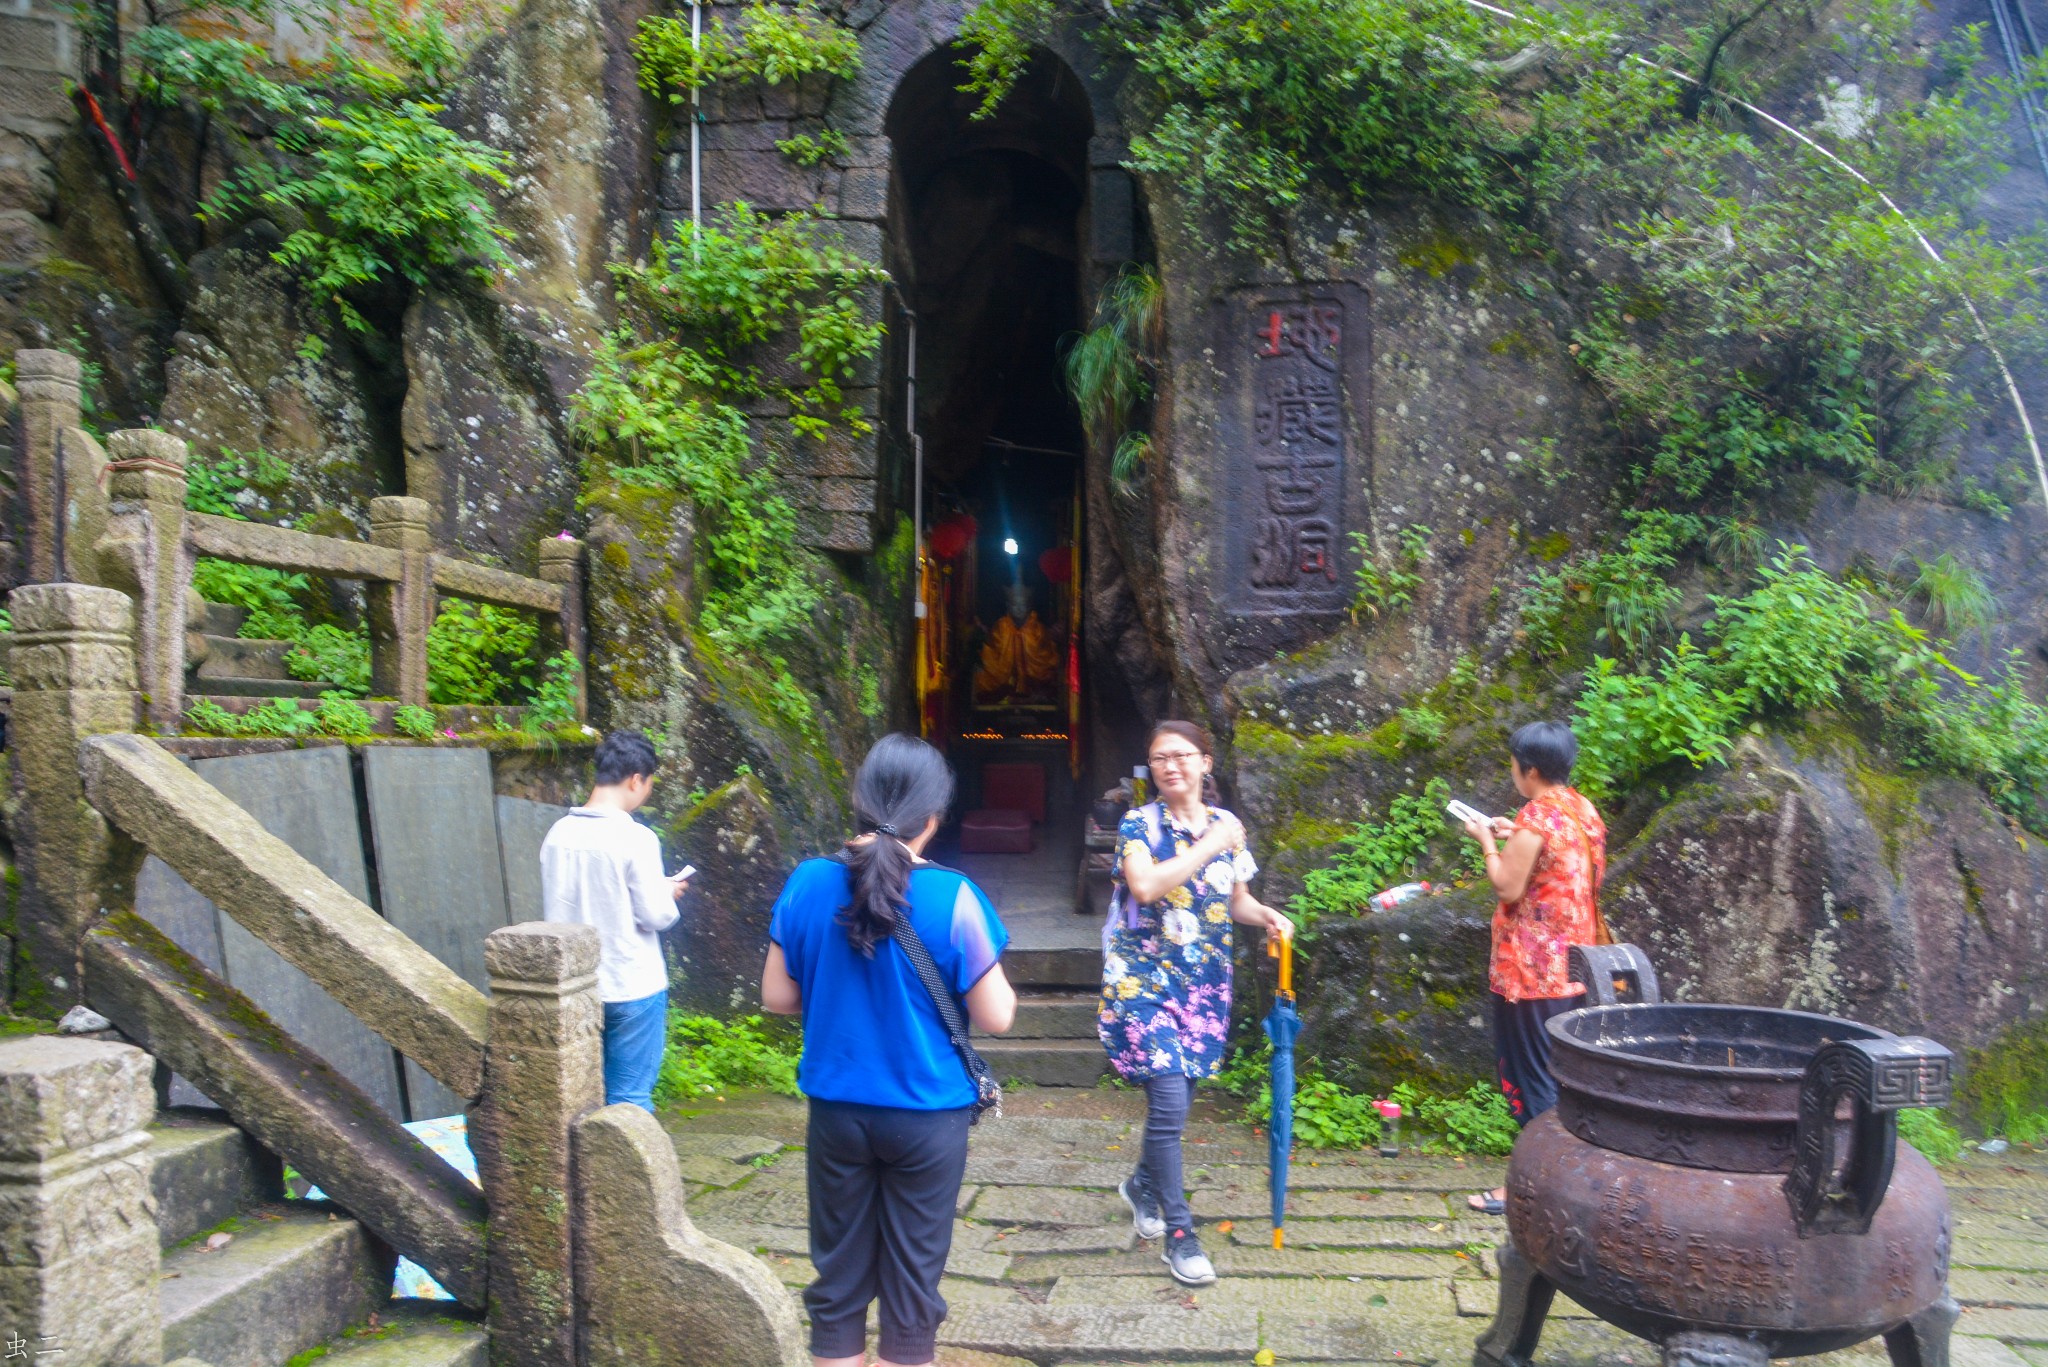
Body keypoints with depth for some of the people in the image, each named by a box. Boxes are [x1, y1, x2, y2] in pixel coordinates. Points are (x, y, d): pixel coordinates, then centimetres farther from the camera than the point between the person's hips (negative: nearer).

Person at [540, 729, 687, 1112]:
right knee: (630, 1101, 5)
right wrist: (668, 894, 6)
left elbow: (554, 910, 10)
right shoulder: (636, 838, -17)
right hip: (633, 988, -5)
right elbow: (655, 916, -15)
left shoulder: (559, 833, 0)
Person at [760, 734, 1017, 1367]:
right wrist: (1006, 990, 9)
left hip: (837, 1109, 3)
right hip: (927, 1115, -2)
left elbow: (777, 996, 2)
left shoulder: (808, 884, -7)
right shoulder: (952, 896, -16)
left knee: (838, 1275, 16)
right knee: (912, 1279, 13)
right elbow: (996, 1017, -11)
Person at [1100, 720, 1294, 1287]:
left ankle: (1142, 1184, 42)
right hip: (1144, 979, -5)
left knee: (1177, 1097, 15)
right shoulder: (1139, 824, -8)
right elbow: (1144, 886, -26)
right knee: (1169, 1100, -11)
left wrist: (1265, 914, -7)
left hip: (1204, 982, 5)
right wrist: (1208, 846, -22)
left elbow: (1235, 902, 15)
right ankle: (1179, 1233, 2)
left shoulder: (1227, 826, 5)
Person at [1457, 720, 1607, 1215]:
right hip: (1572, 965, 8)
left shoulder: (1536, 817, -19)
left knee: (1530, 1073, 0)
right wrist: (1515, 838, 13)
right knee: (1562, 1072, 16)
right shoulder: (1583, 811, 7)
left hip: (1532, 968, -8)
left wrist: (1487, 841, -4)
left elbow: (1509, 887, -17)